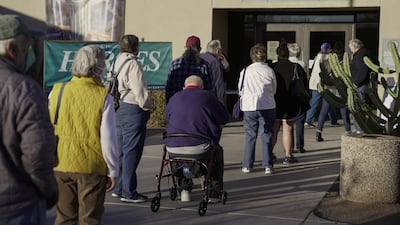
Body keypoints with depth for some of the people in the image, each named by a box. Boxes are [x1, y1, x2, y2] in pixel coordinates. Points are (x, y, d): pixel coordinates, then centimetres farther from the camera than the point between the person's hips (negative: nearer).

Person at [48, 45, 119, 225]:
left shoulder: (57, 91, -2)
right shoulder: (103, 97, -13)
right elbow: (108, 139, -12)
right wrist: (113, 171, -1)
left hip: (61, 165, 4)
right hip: (92, 168, -3)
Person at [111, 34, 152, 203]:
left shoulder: (117, 61, 14)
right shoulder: (132, 64, -15)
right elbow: (139, 90, -19)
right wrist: (146, 107, -4)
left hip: (118, 108, 9)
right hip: (133, 109, -9)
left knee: (121, 150, 16)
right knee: (131, 151, -4)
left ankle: (118, 188, 24)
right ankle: (129, 193, 0)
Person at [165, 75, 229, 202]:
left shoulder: (174, 98, 8)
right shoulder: (207, 96, -1)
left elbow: (167, 118, 23)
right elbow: (224, 118, 5)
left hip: (174, 146, 3)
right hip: (201, 146, -3)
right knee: (217, 151, 29)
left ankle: (184, 189, 37)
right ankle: (212, 192, 28)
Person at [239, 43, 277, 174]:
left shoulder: (245, 71, -2)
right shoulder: (269, 71, -3)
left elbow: (241, 89, 6)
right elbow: (274, 90, 8)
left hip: (249, 106, 1)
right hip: (267, 107, 0)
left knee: (250, 136, 8)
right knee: (267, 136, 5)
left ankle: (247, 165, 10)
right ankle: (267, 166, 3)